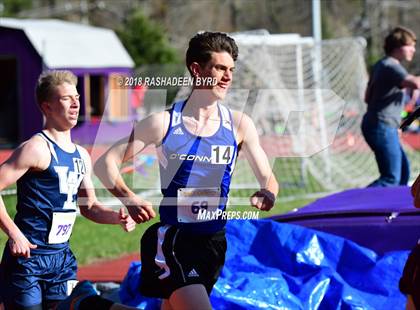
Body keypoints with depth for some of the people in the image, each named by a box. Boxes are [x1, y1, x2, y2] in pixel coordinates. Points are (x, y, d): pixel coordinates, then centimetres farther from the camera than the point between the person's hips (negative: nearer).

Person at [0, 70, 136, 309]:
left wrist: (117, 217, 4)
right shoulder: (37, 148, -12)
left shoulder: (82, 156, 13)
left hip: (62, 258, 7)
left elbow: (88, 206, 23)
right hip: (28, 256, -7)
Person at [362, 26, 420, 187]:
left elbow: (367, 97, 22)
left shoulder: (381, 65, 15)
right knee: (391, 178, -12)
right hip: (382, 127, -11)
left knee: (403, 170, 18)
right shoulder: (391, 66, -16)